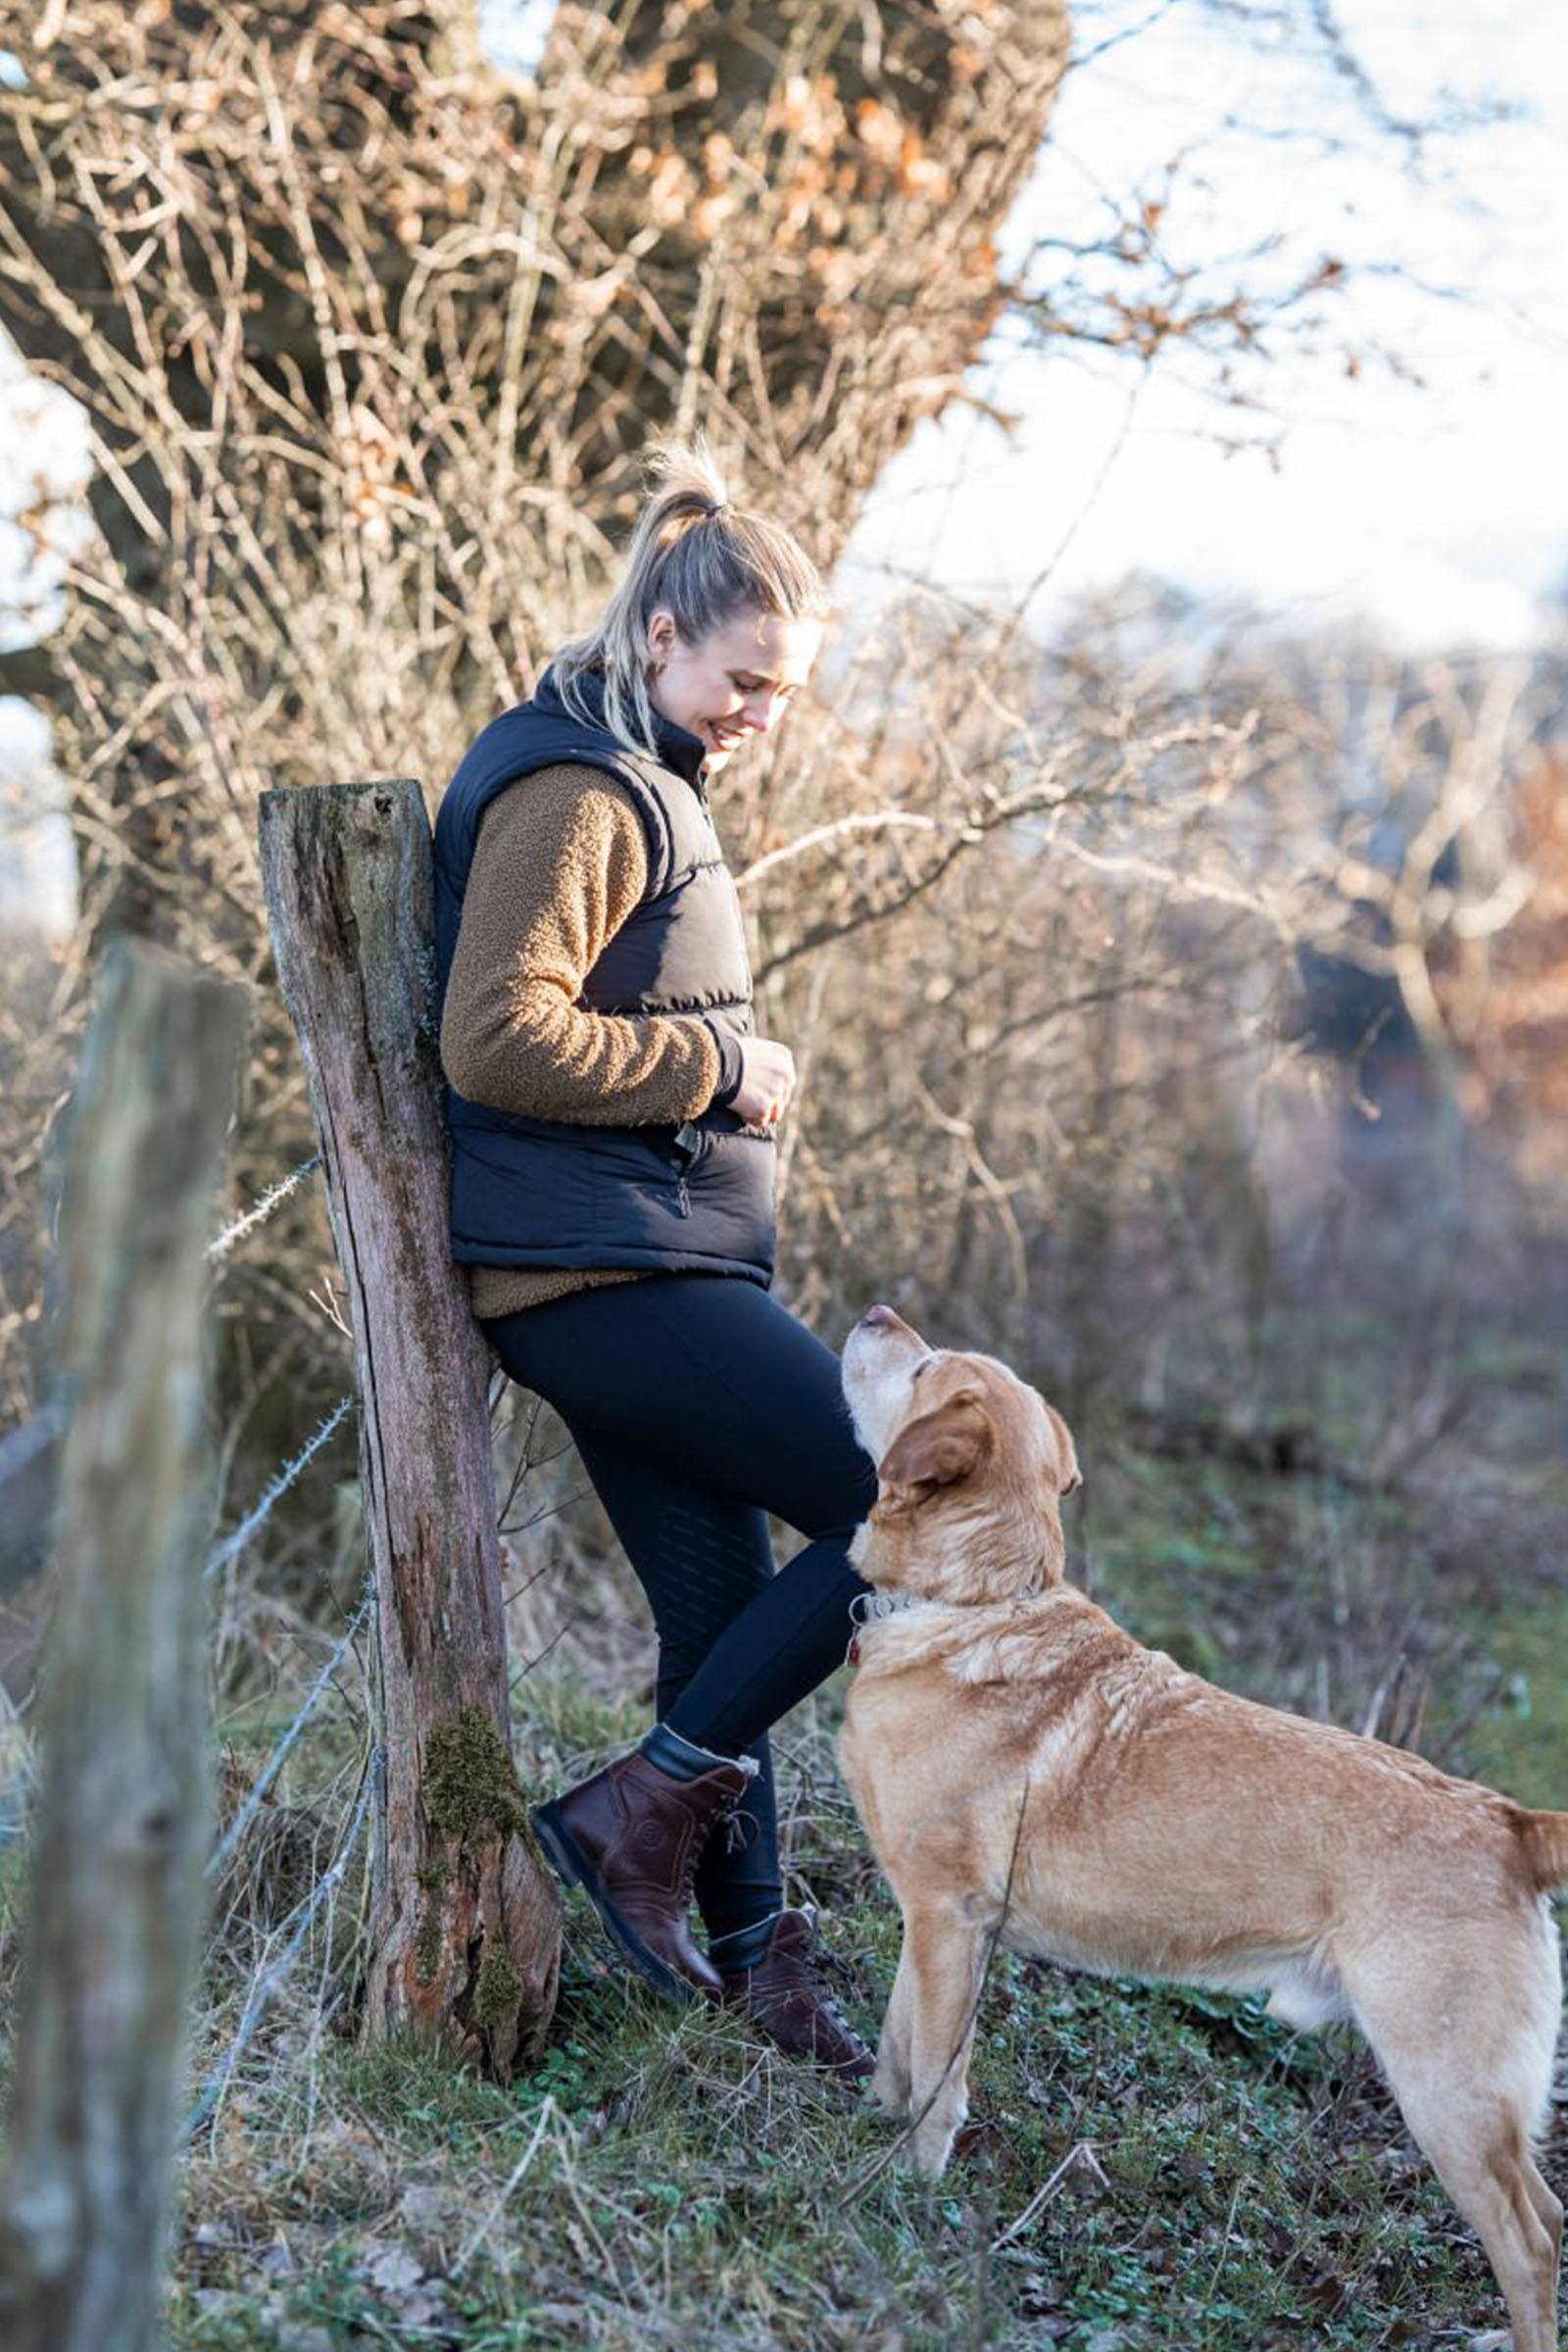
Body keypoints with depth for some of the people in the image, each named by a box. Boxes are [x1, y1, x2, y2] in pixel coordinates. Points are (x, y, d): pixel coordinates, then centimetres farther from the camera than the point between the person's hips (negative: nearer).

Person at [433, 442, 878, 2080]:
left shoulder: (646, 783, 20)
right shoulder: (576, 793, -13)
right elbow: (499, 1037, -22)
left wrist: (727, 1078, 14)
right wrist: (720, 1070, -15)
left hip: (634, 1268, 10)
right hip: (611, 1269, -10)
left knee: (724, 1625, 12)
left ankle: (751, 1957, 22)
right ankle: (640, 1807, -3)